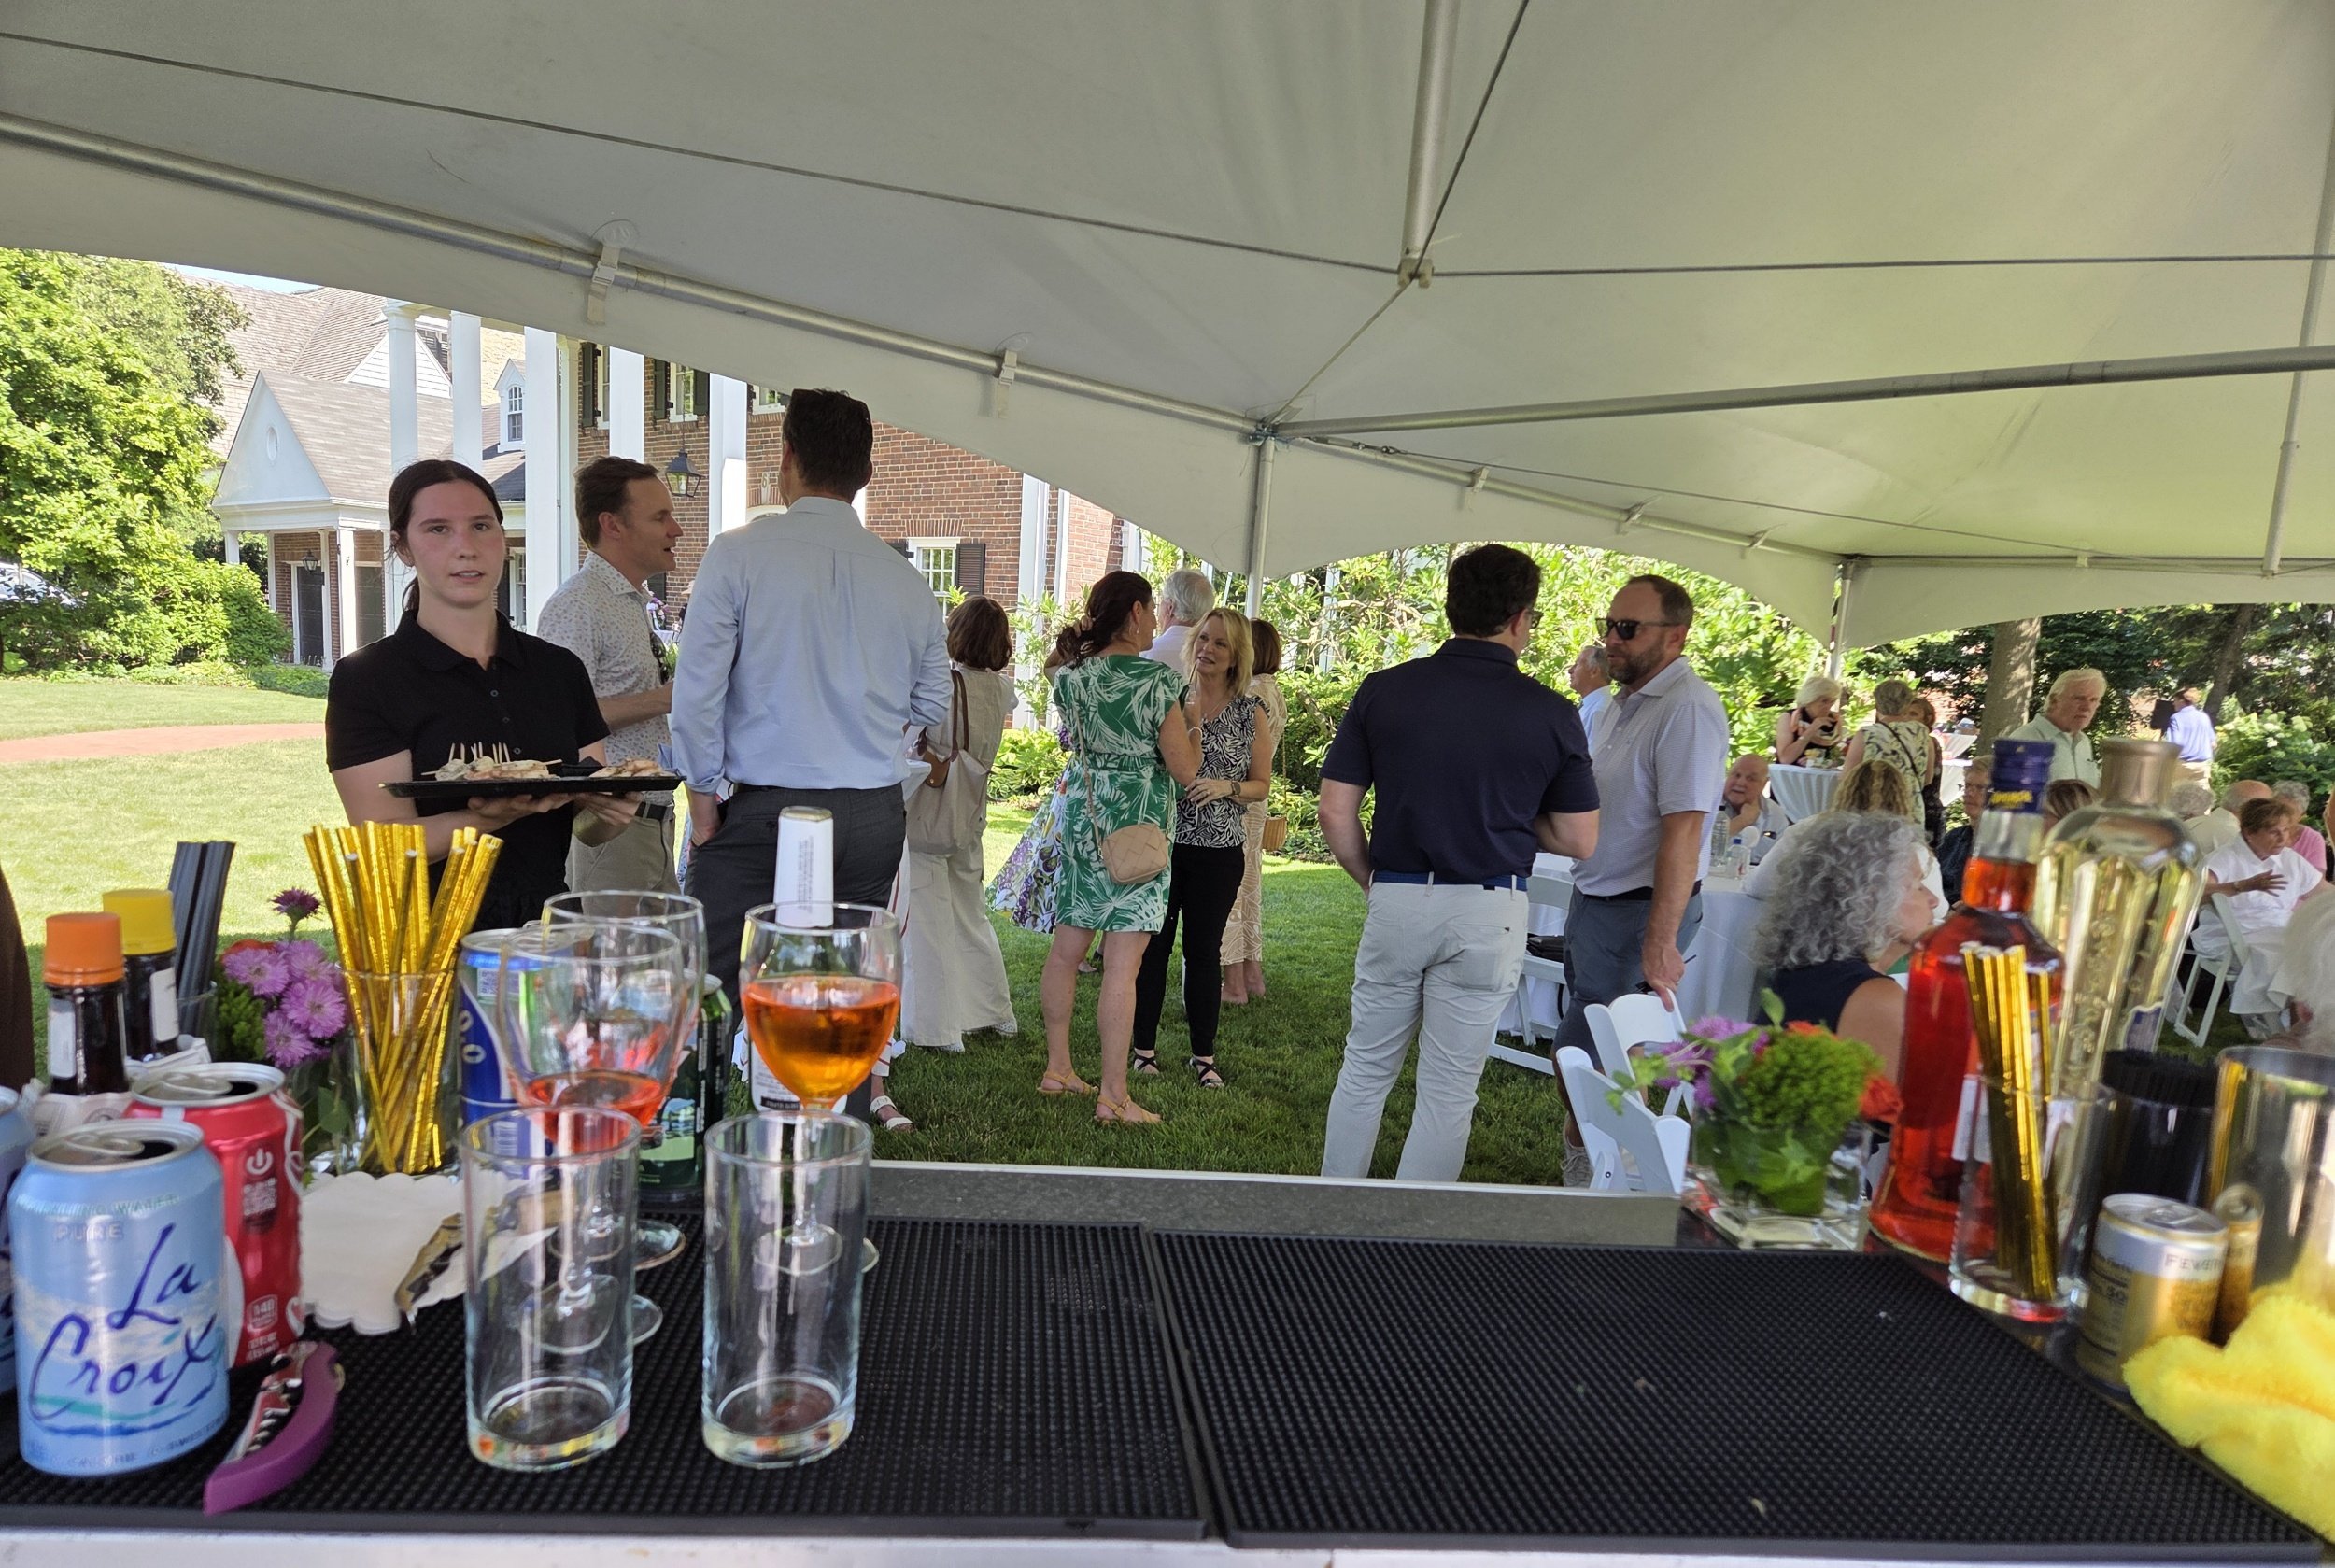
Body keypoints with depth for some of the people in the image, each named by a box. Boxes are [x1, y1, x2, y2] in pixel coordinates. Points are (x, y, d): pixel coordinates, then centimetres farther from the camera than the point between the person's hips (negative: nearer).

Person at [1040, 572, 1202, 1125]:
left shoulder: (1072, 676, 3)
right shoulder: (1158, 680, -13)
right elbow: (1184, 770, -10)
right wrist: (1193, 727, 7)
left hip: (1079, 814, 6)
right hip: (1137, 825, -6)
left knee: (1066, 948, 14)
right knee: (1122, 964, -4)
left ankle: (1057, 1068, 26)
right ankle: (1113, 1096, 1)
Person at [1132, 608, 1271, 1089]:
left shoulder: (1250, 712, 2)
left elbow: (1262, 786, 5)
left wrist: (1226, 787, -14)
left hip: (1218, 851, 0)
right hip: (1162, 841, 0)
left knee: (1204, 951, 8)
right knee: (1153, 945, 4)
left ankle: (1204, 1056, 20)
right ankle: (1145, 1046, 18)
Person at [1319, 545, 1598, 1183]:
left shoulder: (1384, 690, -2)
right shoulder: (1550, 714, -5)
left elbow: (1335, 811, -2)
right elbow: (1578, 840, 1)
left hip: (1396, 900, 2)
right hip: (1487, 913, -1)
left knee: (1365, 1069, 17)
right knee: (1448, 1091, 10)